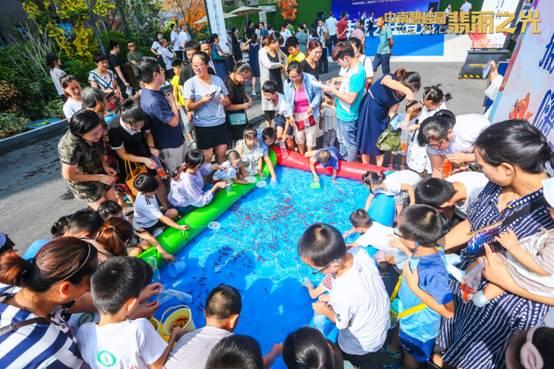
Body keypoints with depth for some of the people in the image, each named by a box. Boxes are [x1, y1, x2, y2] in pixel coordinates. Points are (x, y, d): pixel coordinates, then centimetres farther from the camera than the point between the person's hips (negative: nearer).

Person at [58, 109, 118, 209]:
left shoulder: (94, 136, -18)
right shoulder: (70, 147, -34)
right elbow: (68, 175, -23)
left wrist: (105, 165, -12)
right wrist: (99, 177, -22)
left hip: (99, 172, 5)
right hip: (83, 183, -5)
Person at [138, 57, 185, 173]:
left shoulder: (148, 91, 1)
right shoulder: (154, 102, -31)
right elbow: (174, 121, -24)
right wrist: (173, 101, -11)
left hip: (171, 140, 9)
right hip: (170, 145, -9)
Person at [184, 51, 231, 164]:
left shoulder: (218, 80, 5)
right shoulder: (190, 83, -5)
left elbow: (228, 101, 10)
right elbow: (189, 107, -8)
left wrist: (224, 100, -13)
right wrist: (202, 101, -24)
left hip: (220, 122, 3)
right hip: (203, 125, -3)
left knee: (222, 152, 11)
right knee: (207, 156, 4)